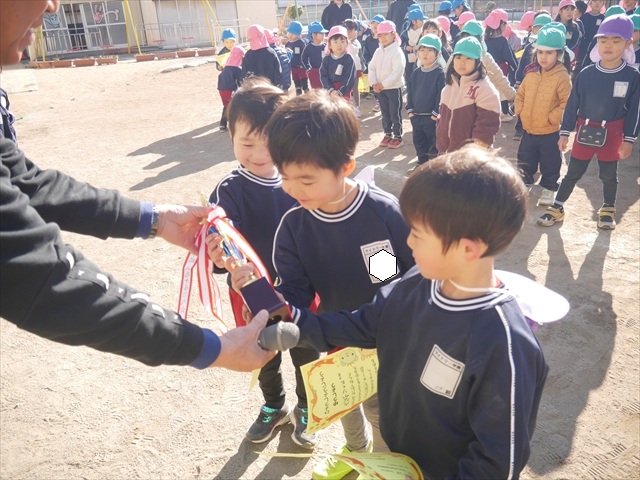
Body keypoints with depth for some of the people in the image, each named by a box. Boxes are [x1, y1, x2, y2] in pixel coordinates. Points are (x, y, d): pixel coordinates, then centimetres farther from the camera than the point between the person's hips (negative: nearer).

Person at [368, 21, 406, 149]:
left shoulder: (397, 52, -14)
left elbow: (398, 72, -21)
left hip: (394, 88, -6)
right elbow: (372, 68, 8)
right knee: (385, 113, 14)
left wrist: (383, 84, -20)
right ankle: (387, 135, 26)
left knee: (395, 113, 1)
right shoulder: (378, 51, 7)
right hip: (380, 88, 6)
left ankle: (398, 137, 10)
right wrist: (374, 83, -9)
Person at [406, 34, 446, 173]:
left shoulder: (440, 73, -11)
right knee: (419, 142, 17)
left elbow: (441, 95, -15)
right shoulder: (416, 73, 7)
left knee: (433, 143, 4)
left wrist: (436, 113, -17)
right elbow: (410, 92, 11)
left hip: (432, 117, -6)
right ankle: (421, 163, 32)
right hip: (416, 116, 6)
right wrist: (410, 110, 4)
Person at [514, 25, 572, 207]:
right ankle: (524, 183, 36)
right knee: (524, 161, 18)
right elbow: (520, 94, 15)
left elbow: (567, 102, -19)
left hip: (550, 132, -5)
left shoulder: (562, 76, -16)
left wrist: (551, 118, -19)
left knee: (550, 163, 11)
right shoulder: (531, 73, 2)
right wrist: (521, 112, 3)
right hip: (528, 129, 5)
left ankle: (548, 189, 29)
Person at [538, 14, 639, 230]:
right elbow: (572, 104, -1)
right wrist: (564, 132, -2)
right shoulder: (586, 73, -7)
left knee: (609, 175, 14)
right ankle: (557, 208, 20)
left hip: (612, 134, 0)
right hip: (584, 131, 0)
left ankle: (608, 210, 33)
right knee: (573, 173, 9)